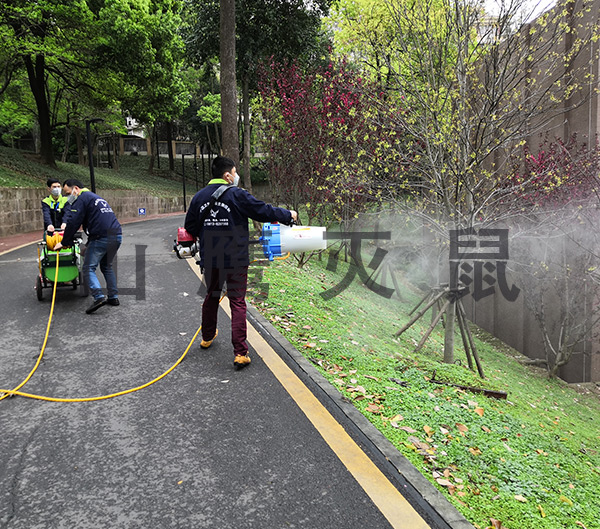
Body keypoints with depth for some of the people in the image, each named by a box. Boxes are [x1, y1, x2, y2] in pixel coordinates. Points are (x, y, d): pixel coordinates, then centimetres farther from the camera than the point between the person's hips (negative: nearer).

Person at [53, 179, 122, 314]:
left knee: (89, 268, -4)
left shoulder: (82, 198, -1)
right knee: (107, 266, 21)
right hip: (117, 236, 9)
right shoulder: (95, 197, 29)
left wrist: (65, 242, 3)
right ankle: (113, 297, 19)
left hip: (102, 238, -9)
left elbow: (73, 223, -7)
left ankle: (99, 297, -18)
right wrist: (89, 245, 32)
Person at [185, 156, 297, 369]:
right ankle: (240, 353, -5)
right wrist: (288, 215, 8)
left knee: (212, 296, 23)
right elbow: (263, 211, -7)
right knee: (237, 303, -2)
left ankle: (207, 337, 42)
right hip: (235, 260, -5)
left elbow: (190, 227, 12)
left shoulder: (199, 196, 5)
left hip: (210, 260, 5)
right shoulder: (236, 195, -11)